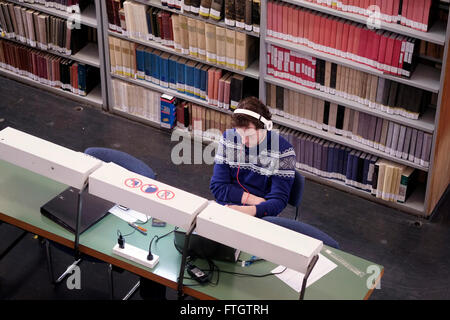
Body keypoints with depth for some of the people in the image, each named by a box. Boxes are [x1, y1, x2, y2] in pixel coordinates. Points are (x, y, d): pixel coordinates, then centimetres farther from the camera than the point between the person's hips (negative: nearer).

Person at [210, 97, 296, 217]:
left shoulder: (282, 151, -11)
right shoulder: (228, 139, -1)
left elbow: (279, 200, -12)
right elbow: (217, 186, 1)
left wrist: (250, 210, -31)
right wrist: (252, 199, -13)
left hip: (258, 216, 0)